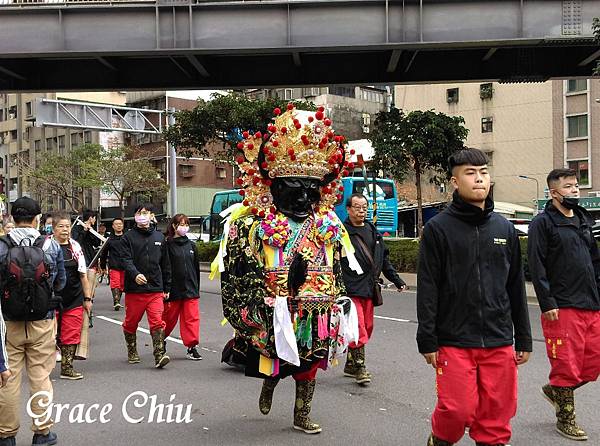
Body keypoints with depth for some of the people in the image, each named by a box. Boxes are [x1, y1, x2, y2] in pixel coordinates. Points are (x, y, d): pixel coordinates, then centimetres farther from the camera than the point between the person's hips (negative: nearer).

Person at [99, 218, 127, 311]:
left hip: (125, 267, 1)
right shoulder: (110, 239, 7)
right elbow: (104, 253, 13)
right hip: (113, 267, -1)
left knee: (122, 285, 8)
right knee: (115, 284, -13)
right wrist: (103, 266, 14)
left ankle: (118, 302, 21)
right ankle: (116, 302, -19)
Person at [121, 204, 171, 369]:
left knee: (157, 322, -10)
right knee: (131, 323, 12)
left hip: (156, 289, 1)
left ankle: (159, 356, -12)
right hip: (134, 289, -1)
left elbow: (166, 264, 15)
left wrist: (166, 288, 15)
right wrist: (135, 274, -30)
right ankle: (132, 352, 31)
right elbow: (126, 260, -11)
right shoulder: (129, 237, 1)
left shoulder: (159, 237, 11)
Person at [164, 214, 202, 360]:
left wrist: (197, 287, 14)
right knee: (169, 318, 11)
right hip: (173, 289, -3)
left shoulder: (191, 245, 10)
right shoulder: (167, 245, -6)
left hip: (190, 289, 3)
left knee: (192, 318, -2)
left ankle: (192, 347, 3)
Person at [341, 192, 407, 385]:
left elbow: (384, 259, 25)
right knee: (358, 328, -11)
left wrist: (396, 280, 22)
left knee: (367, 327, 11)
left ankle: (351, 364, 23)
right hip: (351, 288, -7)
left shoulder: (373, 231, 17)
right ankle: (359, 366, -2)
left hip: (369, 289, 7)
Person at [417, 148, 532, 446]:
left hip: (499, 343, 4)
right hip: (454, 341, -3)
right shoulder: (438, 228, -3)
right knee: (457, 411, -3)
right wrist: (427, 341, -8)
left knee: (496, 417, 6)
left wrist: (524, 339, 14)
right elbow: (427, 288, -5)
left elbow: (516, 286, 15)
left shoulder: (505, 228, 11)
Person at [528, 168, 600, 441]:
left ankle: (555, 390, 31)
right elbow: (537, 267, -12)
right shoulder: (543, 223, -6)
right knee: (567, 364, 0)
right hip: (562, 307, -7)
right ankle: (566, 419, 16)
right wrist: (547, 304, -17)